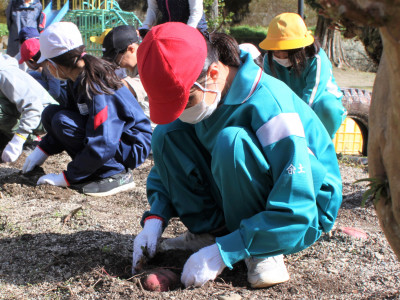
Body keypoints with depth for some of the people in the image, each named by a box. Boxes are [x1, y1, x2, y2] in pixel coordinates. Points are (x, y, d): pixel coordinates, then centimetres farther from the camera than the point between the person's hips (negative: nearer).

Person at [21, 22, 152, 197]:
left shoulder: (96, 87, -27)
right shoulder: (78, 79, -1)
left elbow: (102, 147, -30)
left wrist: (67, 178, -21)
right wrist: (43, 150, 11)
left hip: (132, 148, -9)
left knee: (62, 120, -24)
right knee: (50, 113, 0)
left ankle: (116, 174, -17)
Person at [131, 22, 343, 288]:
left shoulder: (268, 104, -30)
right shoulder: (199, 94, -8)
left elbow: (296, 212, -33)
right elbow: (168, 165, 7)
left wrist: (223, 252, -34)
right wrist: (155, 218, -10)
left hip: (307, 214, -6)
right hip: (237, 207, 7)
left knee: (231, 141, -34)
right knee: (167, 134, -9)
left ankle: (264, 252, -17)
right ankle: (209, 231, -4)